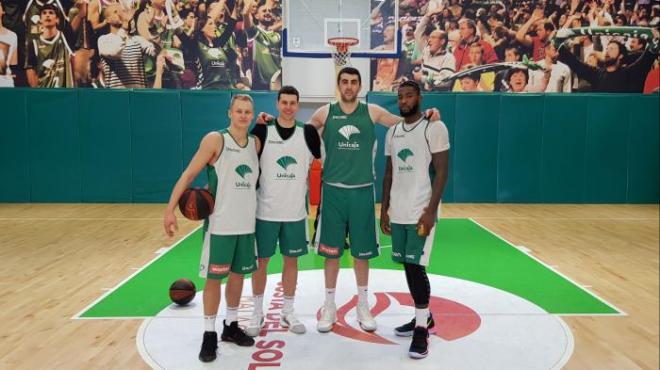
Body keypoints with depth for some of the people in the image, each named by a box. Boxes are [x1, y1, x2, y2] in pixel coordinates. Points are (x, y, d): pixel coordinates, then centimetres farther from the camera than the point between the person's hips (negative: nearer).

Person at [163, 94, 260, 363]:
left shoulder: (256, 143, 8)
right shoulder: (215, 140, -8)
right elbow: (189, 174, -10)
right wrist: (170, 209, -19)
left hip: (246, 223, 5)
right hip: (220, 224, -5)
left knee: (238, 274, 14)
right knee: (214, 278, 2)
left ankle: (231, 326, 30)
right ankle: (209, 335, 14)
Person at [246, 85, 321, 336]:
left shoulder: (308, 133, 0)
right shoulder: (262, 131, -4)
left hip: (296, 212, 2)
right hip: (265, 211, -1)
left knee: (291, 260, 11)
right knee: (260, 261, 7)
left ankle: (287, 313, 26)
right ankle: (257, 313, 24)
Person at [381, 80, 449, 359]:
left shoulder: (434, 128, -7)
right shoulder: (392, 132, 12)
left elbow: (441, 171, -11)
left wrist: (431, 211, -17)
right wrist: (384, 209, 12)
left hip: (421, 211, -6)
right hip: (398, 212, 6)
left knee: (415, 266, -8)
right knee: (407, 266, 12)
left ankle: (422, 329, 5)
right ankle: (423, 317, 29)